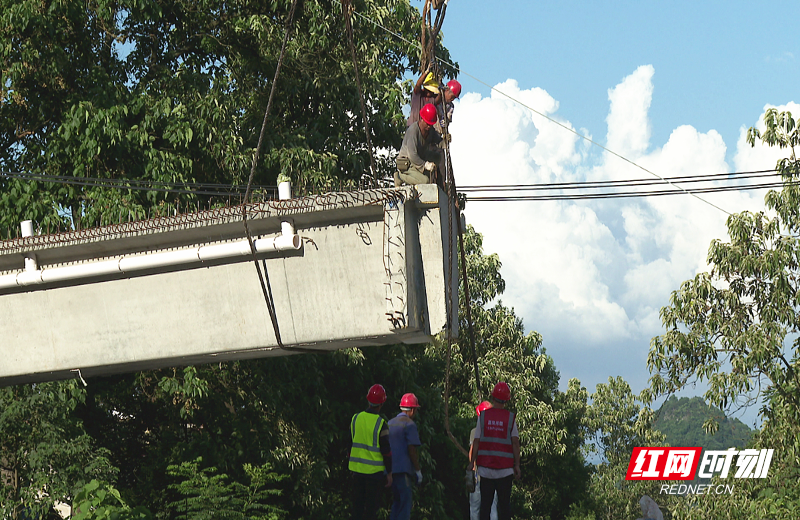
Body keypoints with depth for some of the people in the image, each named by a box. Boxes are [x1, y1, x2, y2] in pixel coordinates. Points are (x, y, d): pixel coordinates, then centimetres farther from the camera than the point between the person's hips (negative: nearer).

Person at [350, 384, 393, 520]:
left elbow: (350, 444, 11)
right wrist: (389, 473, -3)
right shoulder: (381, 423, -12)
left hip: (357, 468, 5)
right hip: (374, 471, -5)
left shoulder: (356, 418, 3)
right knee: (371, 506, 1)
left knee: (358, 505, 11)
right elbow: (386, 450, -11)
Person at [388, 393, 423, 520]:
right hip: (403, 469, -8)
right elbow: (412, 450, -13)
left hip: (390, 469, 8)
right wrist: (418, 470, -8)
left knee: (397, 501, 15)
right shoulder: (409, 424, -8)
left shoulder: (390, 423, 15)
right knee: (406, 501, -5)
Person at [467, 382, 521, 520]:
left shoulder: (483, 416, 1)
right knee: (504, 504, 3)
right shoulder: (510, 418, -2)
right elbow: (515, 443, -4)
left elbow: (476, 442, 1)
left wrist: (472, 462, 8)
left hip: (485, 467, 1)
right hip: (505, 468, -1)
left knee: (485, 503, 6)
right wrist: (517, 465, 0)